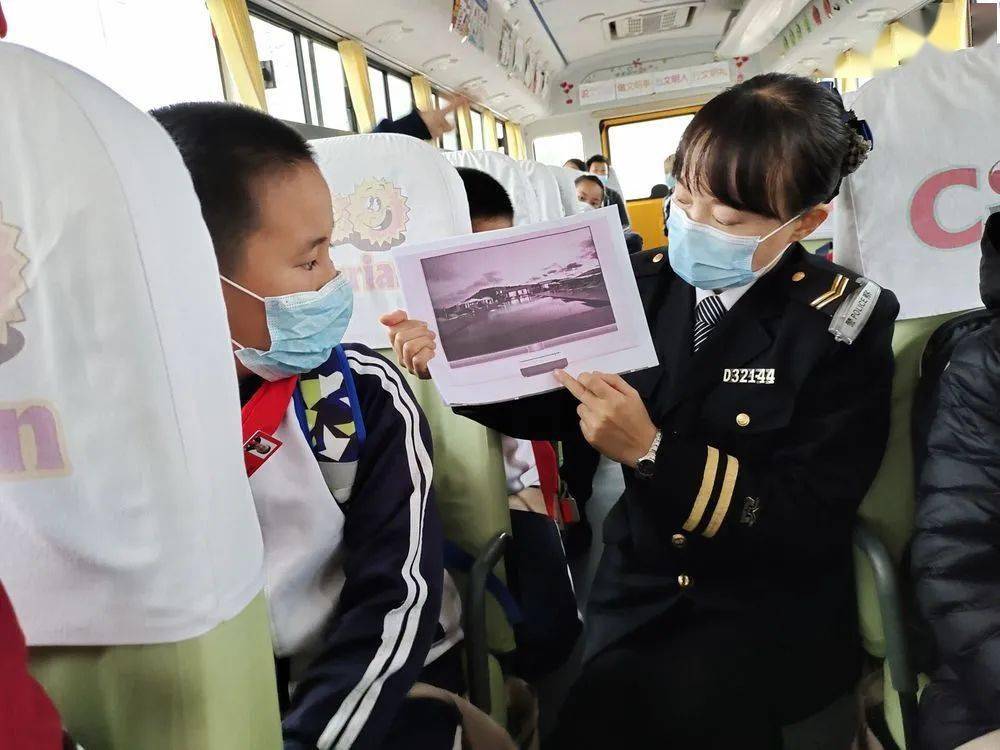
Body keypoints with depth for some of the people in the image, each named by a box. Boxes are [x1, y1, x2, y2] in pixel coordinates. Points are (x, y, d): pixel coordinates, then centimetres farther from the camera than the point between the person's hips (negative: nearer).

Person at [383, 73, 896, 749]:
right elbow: (562, 405, 5)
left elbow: (811, 519, -17)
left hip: (770, 611, -3)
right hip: (639, 598, 4)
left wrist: (652, 451, -27)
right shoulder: (645, 283, -2)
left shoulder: (845, 323, -12)